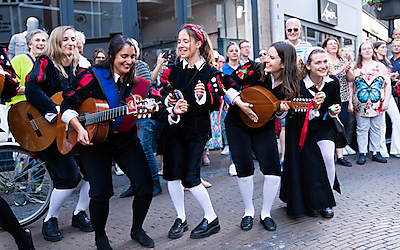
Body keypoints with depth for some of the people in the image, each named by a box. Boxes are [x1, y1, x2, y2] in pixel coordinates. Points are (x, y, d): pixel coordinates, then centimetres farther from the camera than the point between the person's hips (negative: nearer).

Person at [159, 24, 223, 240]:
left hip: (197, 129, -4)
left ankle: (211, 219, 14)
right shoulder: (173, 69, 6)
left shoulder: (210, 72, -5)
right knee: (172, 173, 4)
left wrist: (203, 96, -26)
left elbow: (216, 104, -8)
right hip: (174, 126, 4)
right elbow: (162, 94, 11)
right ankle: (180, 219, 23)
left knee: (189, 177, -6)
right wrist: (168, 100, -10)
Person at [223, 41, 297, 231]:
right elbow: (227, 83, -10)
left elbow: (280, 113, 3)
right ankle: (248, 212, 17)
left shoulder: (288, 86, -9)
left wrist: (281, 110, -20)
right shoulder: (254, 70, -17)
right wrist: (240, 103, -19)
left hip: (264, 128, 2)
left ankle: (266, 214, 15)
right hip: (237, 124, -2)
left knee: (273, 169, -6)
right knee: (245, 169, -5)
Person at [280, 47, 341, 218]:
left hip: (324, 126, 3)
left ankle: (326, 201, 5)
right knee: (308, 163, -7)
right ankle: (311, 202, 17)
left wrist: (334, 111, -16)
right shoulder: (299, 85, -24)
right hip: (301, 128, -3)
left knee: (328, 158, -16)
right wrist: (313, 109, -39)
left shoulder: (333, 82, -11)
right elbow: (298, 117, -22)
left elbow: (335, 104, 7)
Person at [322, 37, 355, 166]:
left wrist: (348, 70, -7)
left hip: (343, 98, 5)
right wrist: (339, 70, -18)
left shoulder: (343, 61, 15)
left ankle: (340, 156, 8)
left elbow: (351, 79, 12)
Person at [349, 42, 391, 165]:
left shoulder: (381, 66, 7)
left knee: (377, 129, 7)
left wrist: (386, 101, -3)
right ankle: (362, 153, 10)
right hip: (361, 106, -1)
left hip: (378, 105, 2)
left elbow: (388, 85, 6)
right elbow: (350, 86, 3)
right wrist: (350, 102, -4)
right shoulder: (355, 68, 4)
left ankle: (376, 152, 17)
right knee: (362, 129, 3)